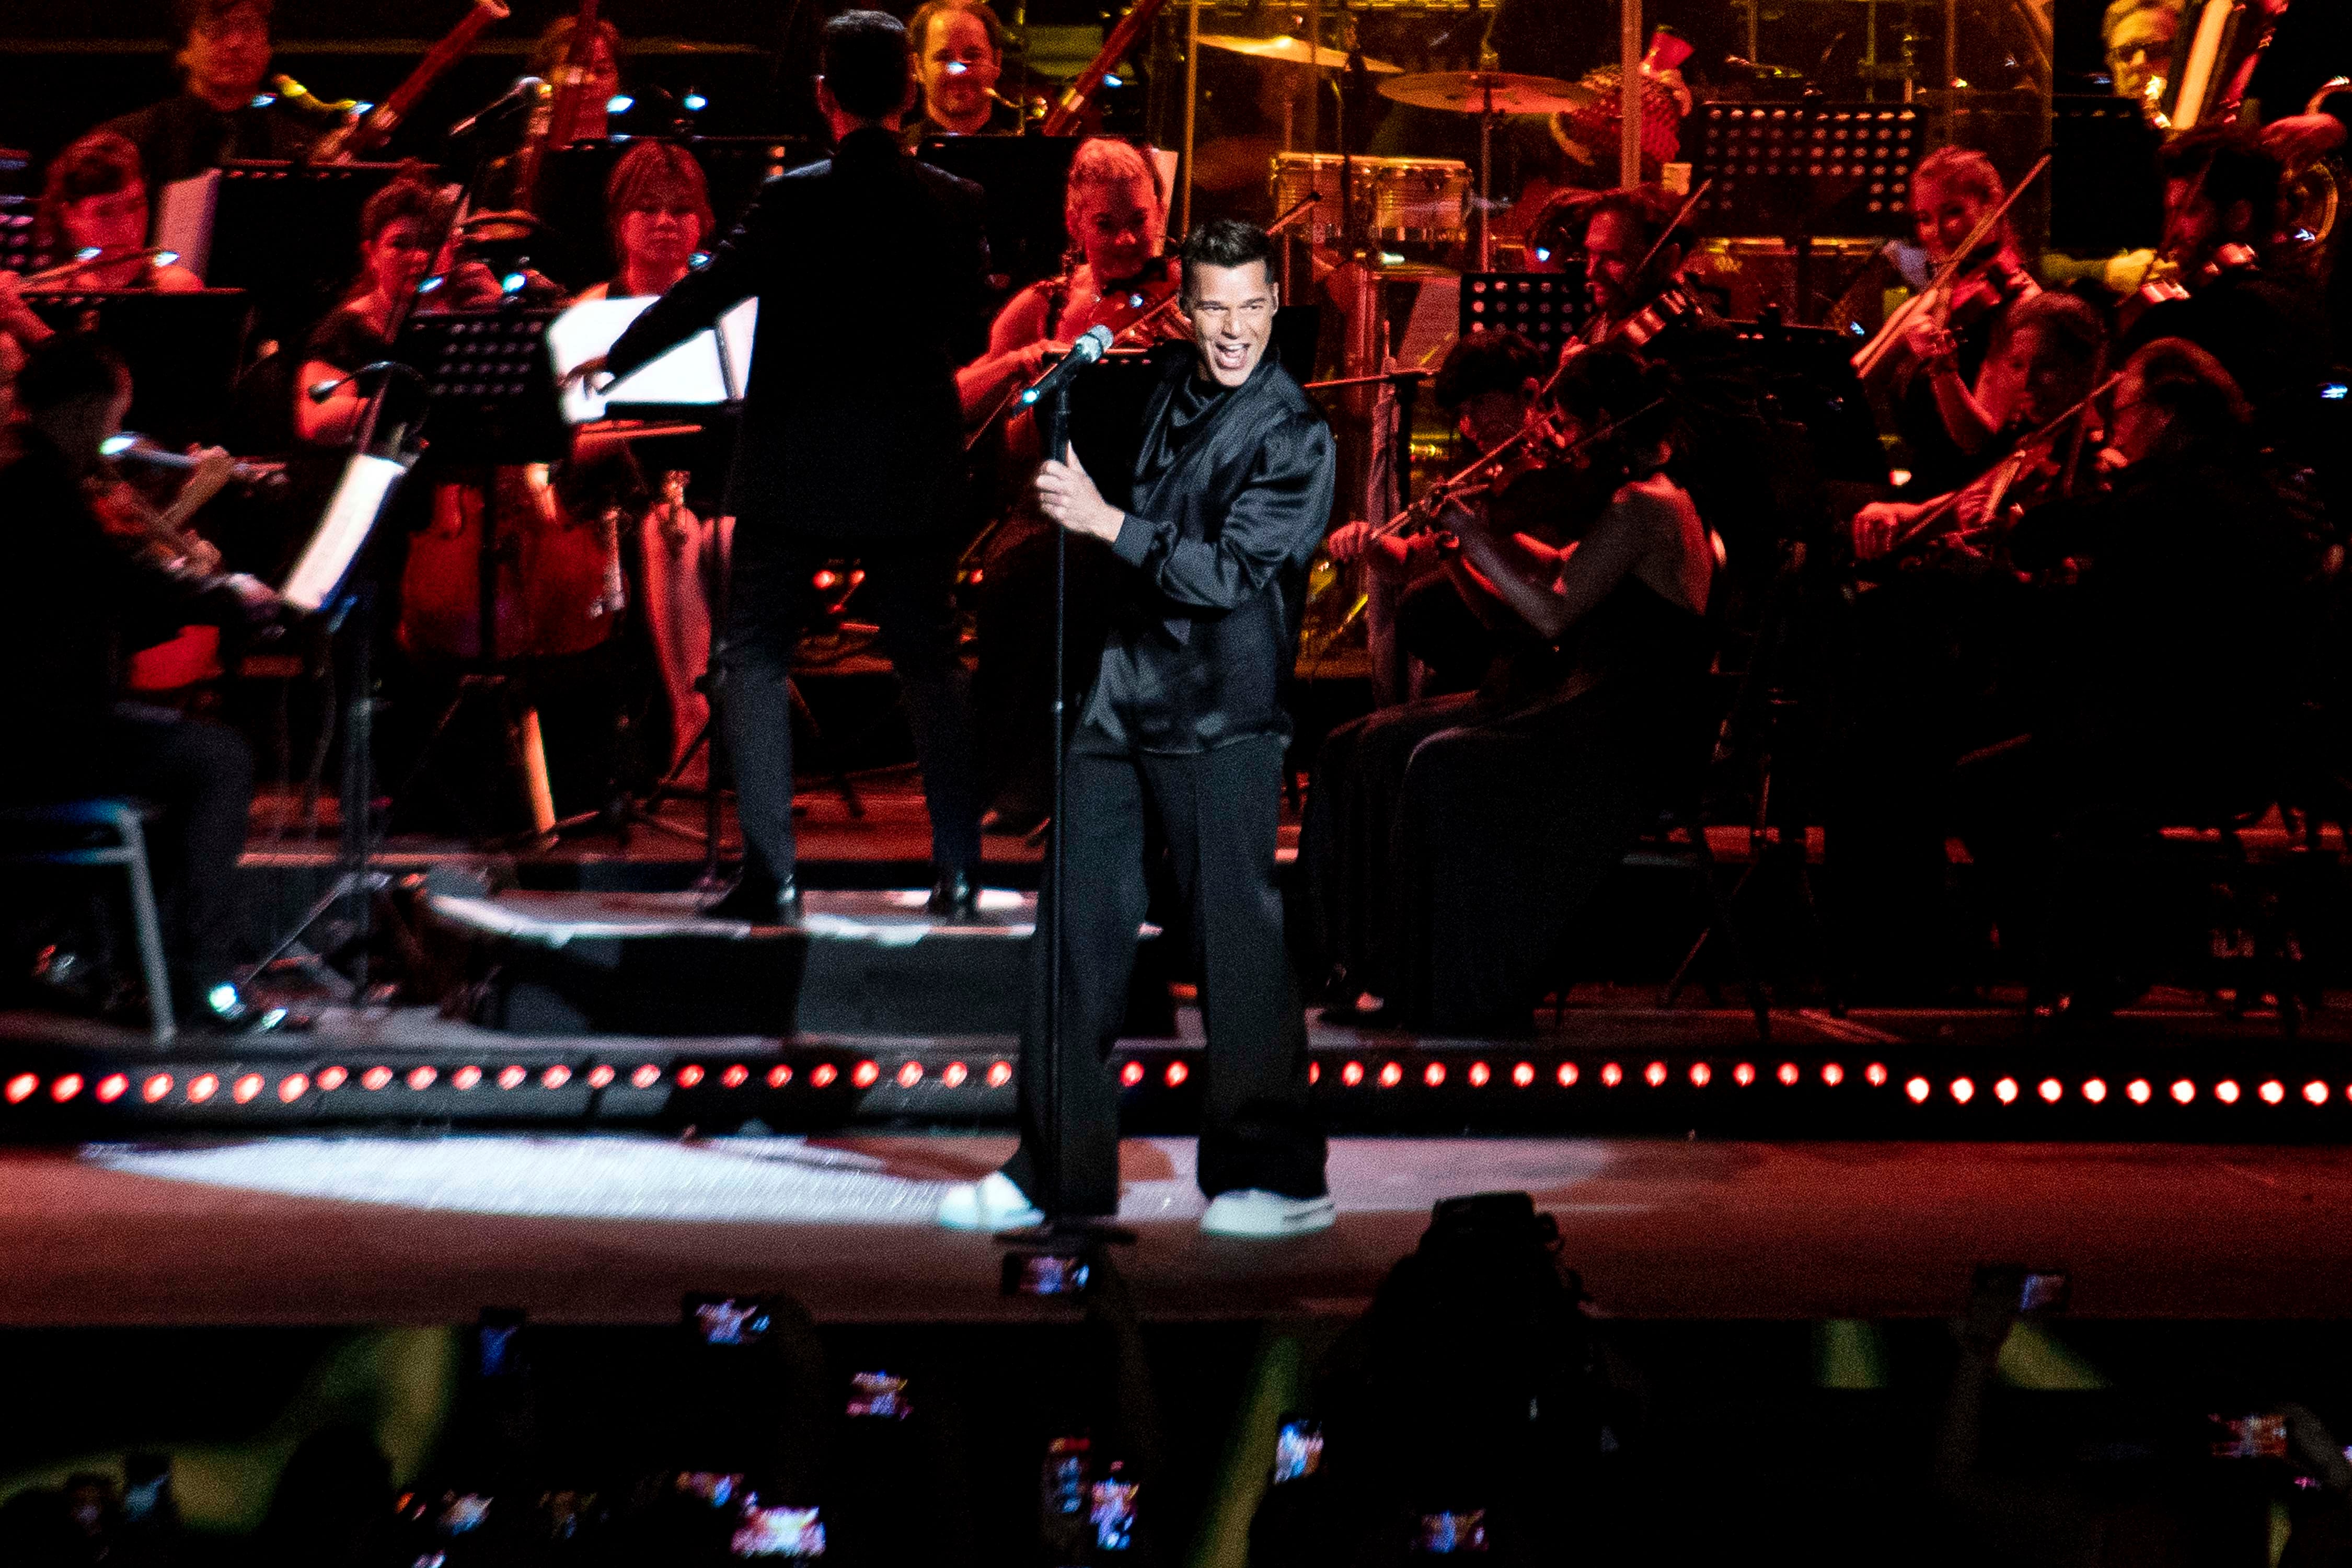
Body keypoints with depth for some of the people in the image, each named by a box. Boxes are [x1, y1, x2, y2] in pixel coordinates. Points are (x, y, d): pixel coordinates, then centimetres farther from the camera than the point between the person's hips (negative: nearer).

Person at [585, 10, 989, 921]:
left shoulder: (793, 200, -12)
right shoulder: (954, 205, -3)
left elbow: (706, 295, -8)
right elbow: (970, 337, 7)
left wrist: (613, 361, 6)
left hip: (794, 470, -3)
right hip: (912, 471, 3)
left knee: (755, 660, 6)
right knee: (930, 665, 13)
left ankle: (772, 874, 1)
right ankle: (959, 872, 11)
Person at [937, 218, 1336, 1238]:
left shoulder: (1294, 436, -9)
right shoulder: (1168, 382, 11)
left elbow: (1228, 573, -18)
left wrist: (1104, 521, -19)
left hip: (1222, 715, -7)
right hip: (1122, 694, 7)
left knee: (1237, 937, -5)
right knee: (1075, 928, 8)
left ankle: (1277, 1178, 6)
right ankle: (1058, 1168, 17)